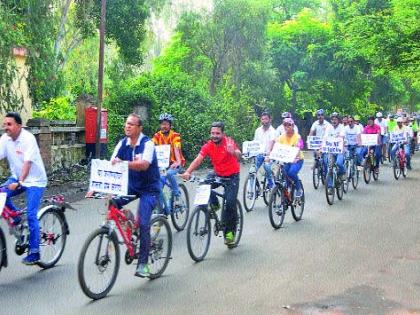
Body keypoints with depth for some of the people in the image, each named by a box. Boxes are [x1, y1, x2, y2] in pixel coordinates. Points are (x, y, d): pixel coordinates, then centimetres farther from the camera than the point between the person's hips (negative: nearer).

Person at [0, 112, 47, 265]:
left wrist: (19, 182, -40)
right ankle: (16, 219, 7)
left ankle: (34, 252, -2)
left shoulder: (28, 139, -21)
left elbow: (27, 163, -29)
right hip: (16, 177, 6)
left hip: (34, 180, -6)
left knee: (31, 215, -12)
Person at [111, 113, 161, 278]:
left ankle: (143, 263, -4)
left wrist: (123, 163, -51)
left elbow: (144, 165, -36)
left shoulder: (147, 144, -18)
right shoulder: (122, 144, -2)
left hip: (149, 188, -5)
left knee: (143, 224, -15)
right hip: (131, 185, 6)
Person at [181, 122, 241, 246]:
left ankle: (230, 231, 4)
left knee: (230, 203, -14)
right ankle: (214, 204, 1)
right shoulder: (208, 146, -12)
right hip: (218, 175, 4)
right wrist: (188, 172, -40)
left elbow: (239, 156, -38)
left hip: (232, 176, -4)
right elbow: (198, 159, -23)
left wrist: (233, 152, -63)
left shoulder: (229, 142, -21)